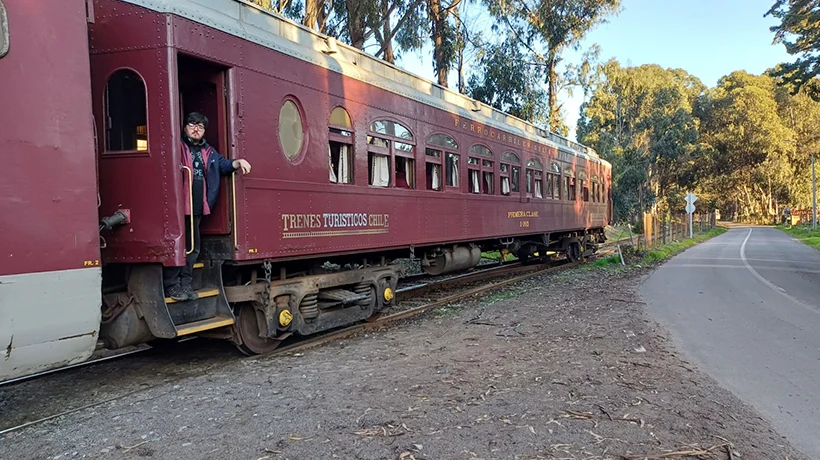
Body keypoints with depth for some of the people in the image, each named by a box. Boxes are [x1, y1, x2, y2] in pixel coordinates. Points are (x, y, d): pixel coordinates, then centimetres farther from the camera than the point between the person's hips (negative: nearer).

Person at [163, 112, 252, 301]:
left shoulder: (209, 152, 18)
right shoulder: (178, 146, -2)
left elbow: (223, 164, 16)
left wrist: (237, 163, -4)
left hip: (197, 207, 7)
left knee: (192, 248, 12)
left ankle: (185, 284, 23)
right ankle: (171, 286, 5)